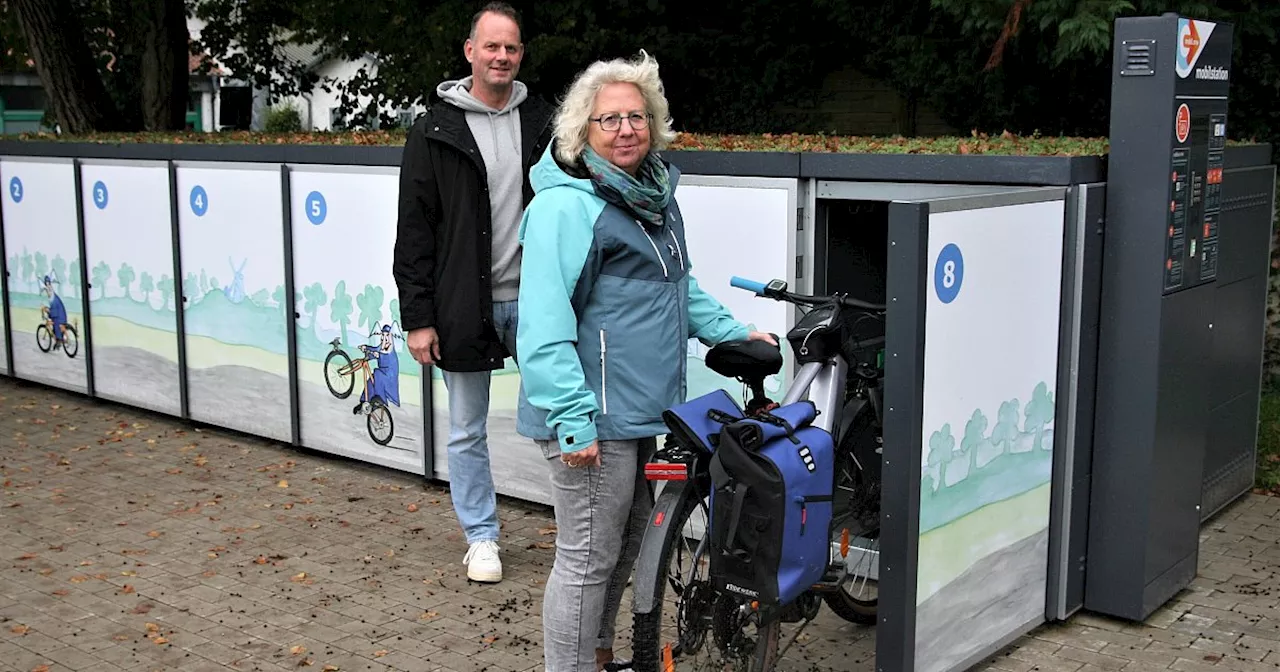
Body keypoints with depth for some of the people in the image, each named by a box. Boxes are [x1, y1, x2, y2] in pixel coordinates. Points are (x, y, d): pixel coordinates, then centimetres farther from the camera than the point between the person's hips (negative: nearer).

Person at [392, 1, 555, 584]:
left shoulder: (541, 122, 7)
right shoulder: (435, 131, -1)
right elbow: (414, 231, -3)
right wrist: (417, 316, -7)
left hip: (534, 301, 2)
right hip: (465, 308, -1)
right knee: (468, 431, 9)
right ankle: (481, 537, 24)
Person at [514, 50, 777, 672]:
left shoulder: (655, 195, 13)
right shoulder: (566, 206, -17)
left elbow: (678, 283, 28)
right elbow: (544, 325, -23)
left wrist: (731, 332, 20)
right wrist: (572, 420, -26)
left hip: (638, 411, 10)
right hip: (594, 419, -10)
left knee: (625, 544, 22)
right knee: (588, 559, 0)